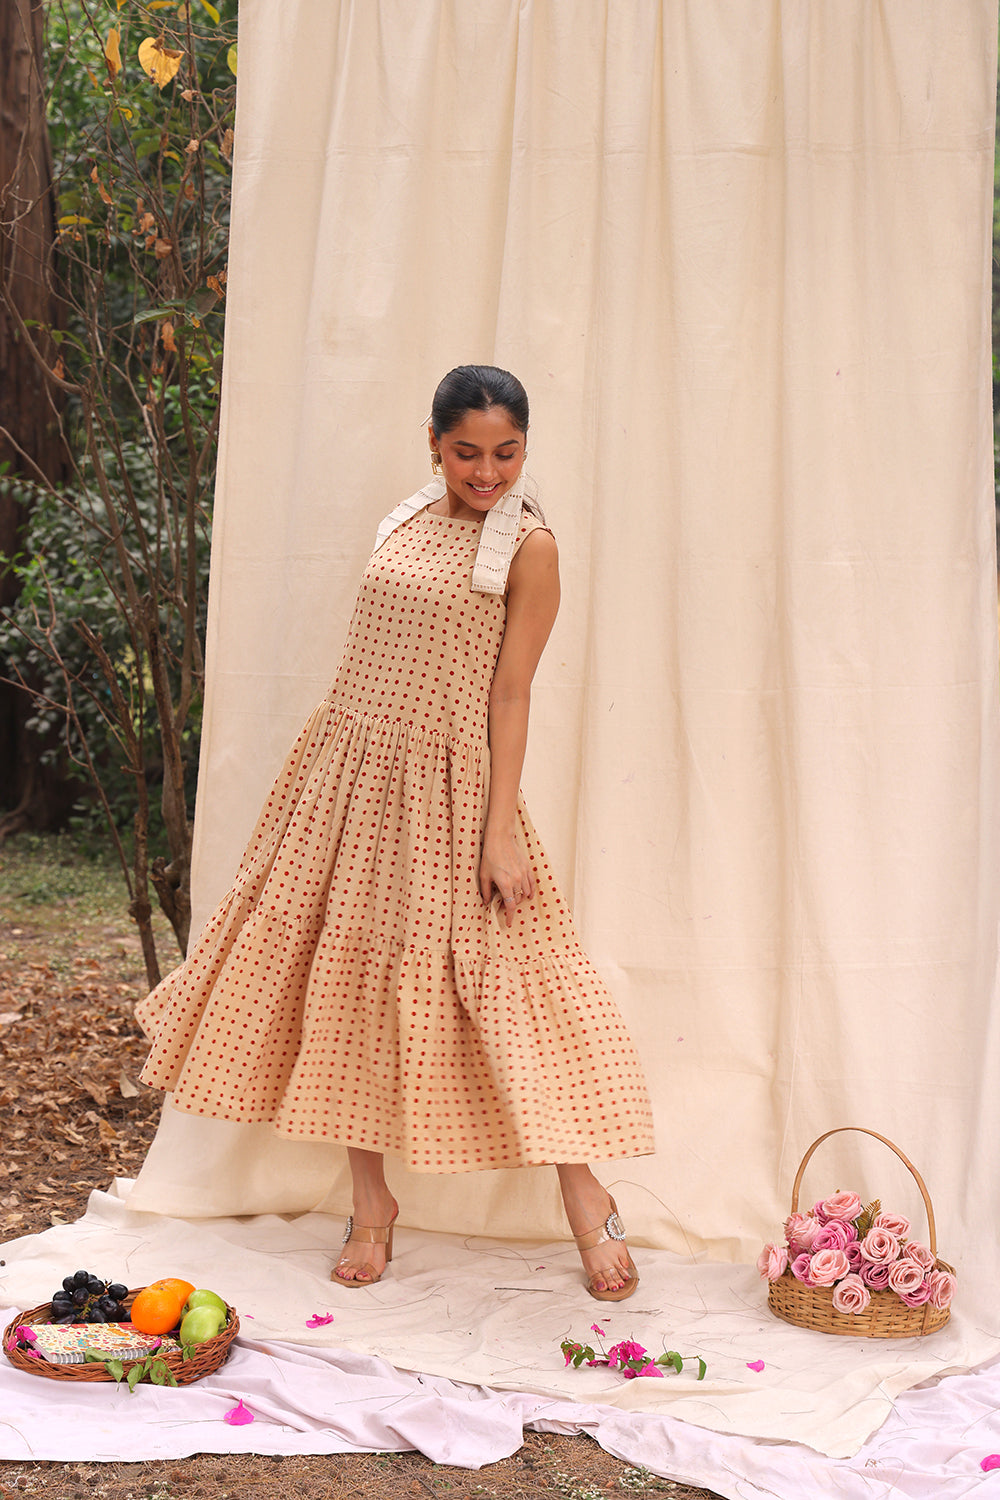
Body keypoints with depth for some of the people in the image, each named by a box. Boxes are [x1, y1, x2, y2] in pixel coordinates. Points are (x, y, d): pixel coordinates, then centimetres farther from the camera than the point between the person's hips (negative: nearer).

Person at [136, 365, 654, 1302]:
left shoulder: (527, 547, -6)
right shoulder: (405, 524, 10)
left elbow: (510, 695, -9)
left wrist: (503, 829, -13)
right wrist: (345, 749, 14)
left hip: (445, 782, -6)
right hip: (352, 768, 6)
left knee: (498, 980, -5)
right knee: (346, 974, 7)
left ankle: (586, 1201, 8)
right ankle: (371, 1201, 21)